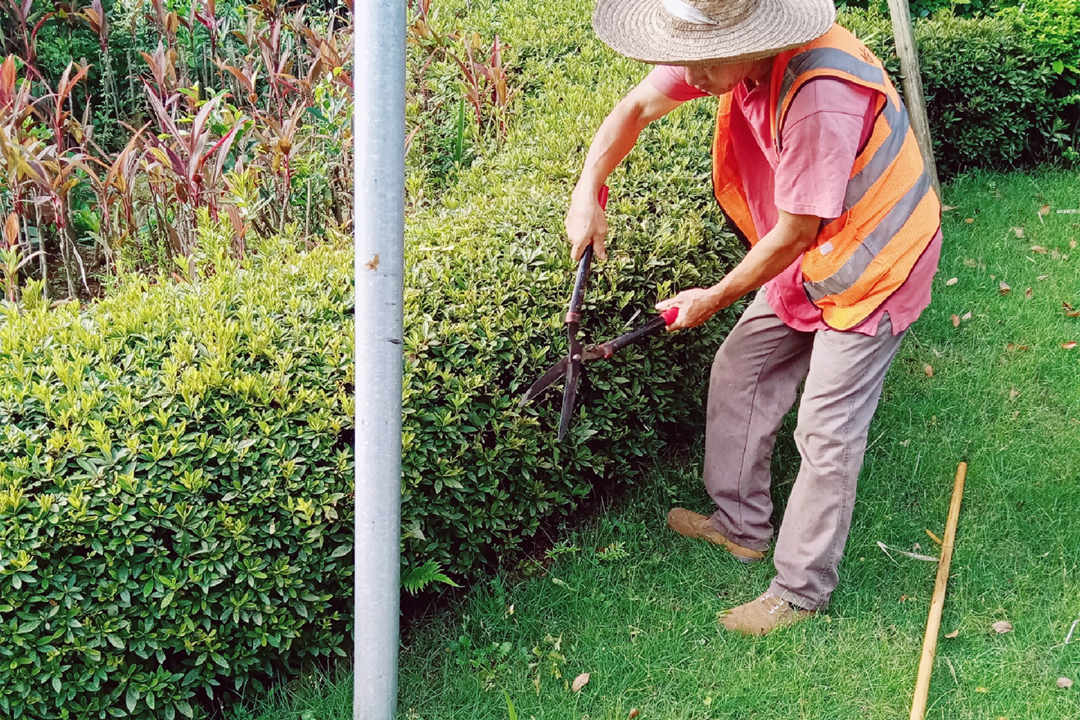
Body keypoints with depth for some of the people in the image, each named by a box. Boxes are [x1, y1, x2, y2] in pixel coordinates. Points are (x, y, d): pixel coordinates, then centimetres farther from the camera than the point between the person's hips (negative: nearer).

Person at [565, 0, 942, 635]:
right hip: (807, 256, 8)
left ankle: (801, 590, 13)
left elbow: (793, 232, -27)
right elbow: (637, 108, 0)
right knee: (738, 372, 14)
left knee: (827, 431, -3)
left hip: (872, 264, -8)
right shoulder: (727, 51, -13)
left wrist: (714, 299, -14)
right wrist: (589, 190, -13)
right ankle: (742, 526, 32)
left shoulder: (820, 98, -38)